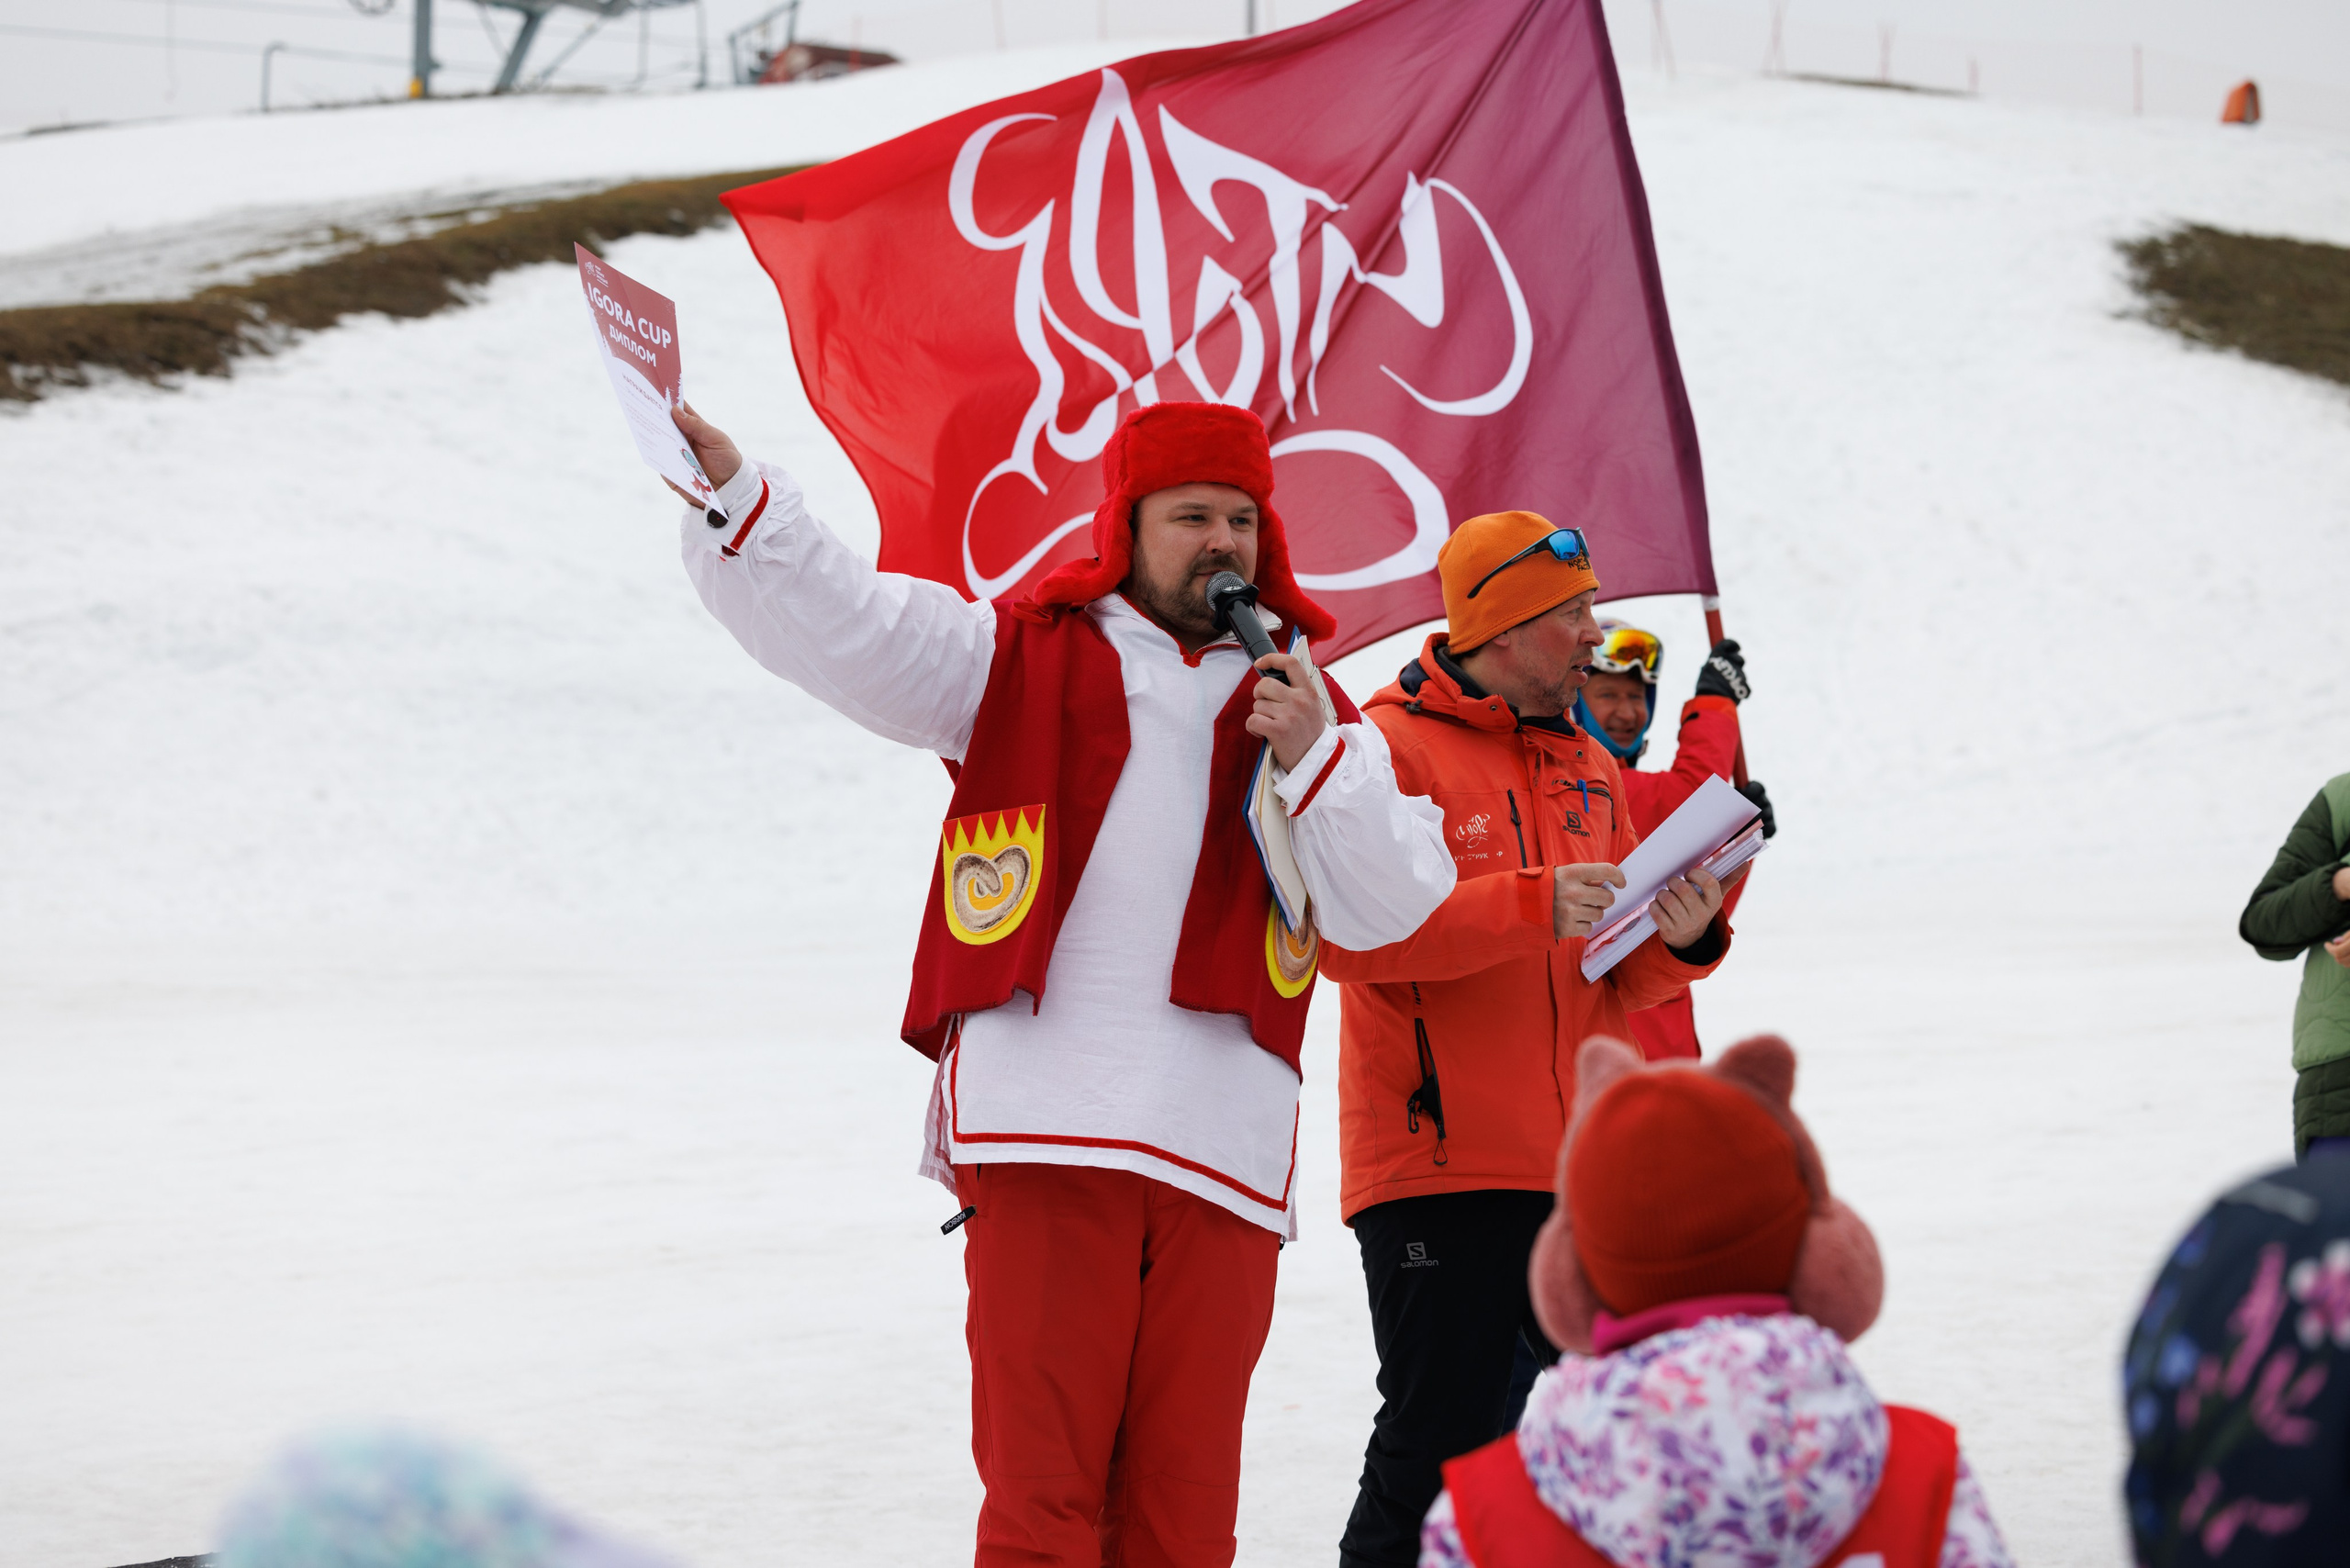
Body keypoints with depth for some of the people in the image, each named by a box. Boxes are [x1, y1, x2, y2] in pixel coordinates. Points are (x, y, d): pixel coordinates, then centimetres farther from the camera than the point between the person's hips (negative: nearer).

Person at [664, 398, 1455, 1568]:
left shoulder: (1304, 714, 17)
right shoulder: (1017, 660, 12)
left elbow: (1392, 909, 10)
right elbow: (835, 624, 2)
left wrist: (1317, 761, -4)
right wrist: (730, 490, -12)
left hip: (1224, 1151, 2)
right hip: (1039, 1133, -2)